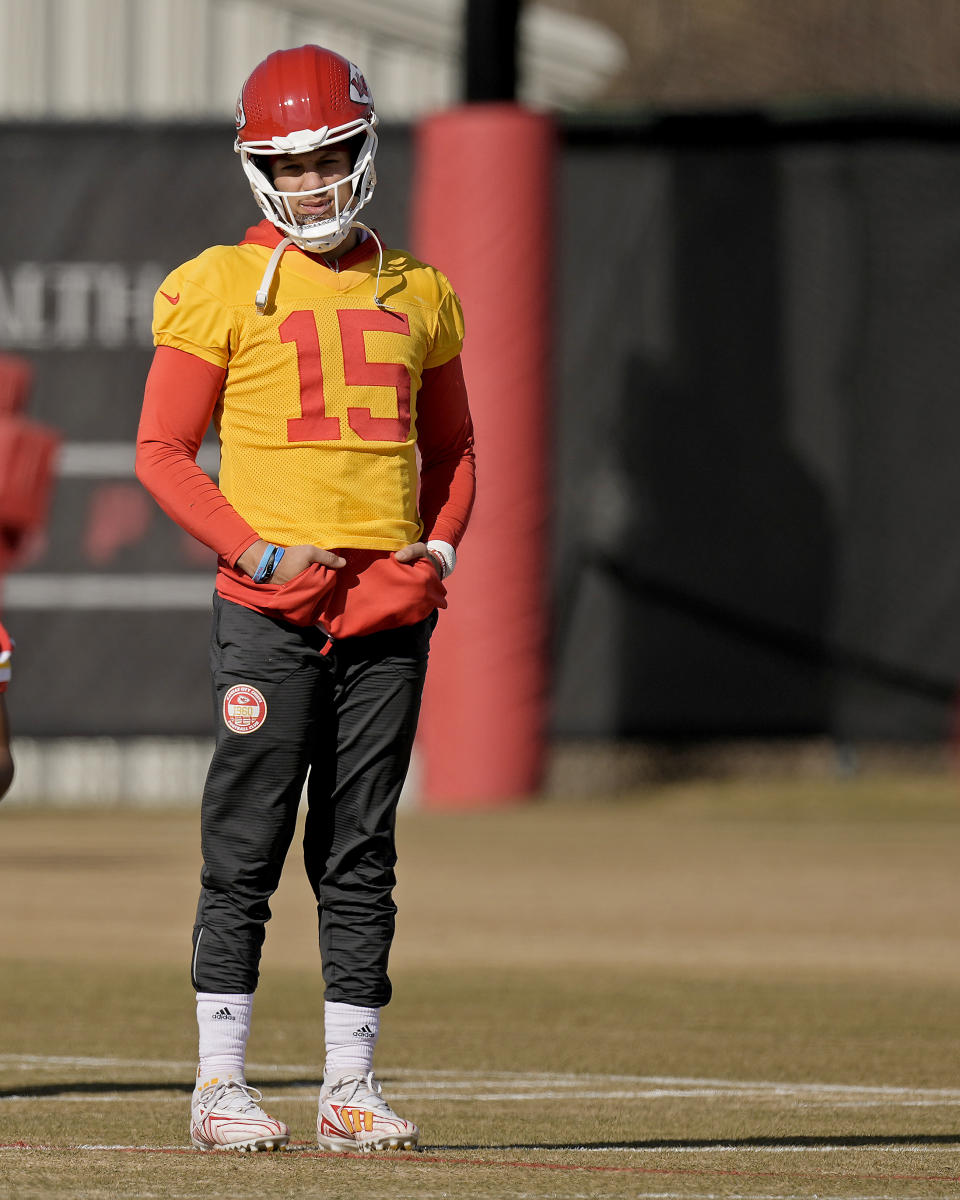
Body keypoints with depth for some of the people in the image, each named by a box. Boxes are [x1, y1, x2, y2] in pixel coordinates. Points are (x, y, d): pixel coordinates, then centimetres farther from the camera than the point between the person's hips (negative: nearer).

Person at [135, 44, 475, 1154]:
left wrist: (439, 544, 6)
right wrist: (257, 551, -12)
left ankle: (350, 1086, 9)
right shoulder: (220, 287, 0)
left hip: (389, 606, 4)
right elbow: (162, 450, -1)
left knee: (360, 855, 6)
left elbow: (450, 445, 24)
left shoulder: (416, 294, 14)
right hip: (269, 607, -4)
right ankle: (220, 1084, 0)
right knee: (247, 846, -4)